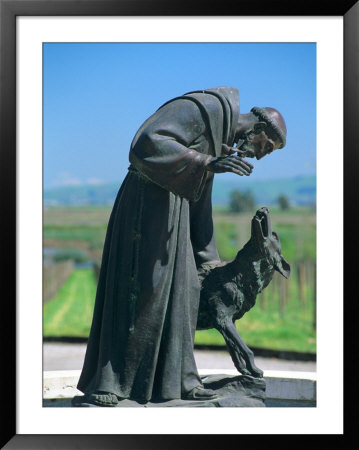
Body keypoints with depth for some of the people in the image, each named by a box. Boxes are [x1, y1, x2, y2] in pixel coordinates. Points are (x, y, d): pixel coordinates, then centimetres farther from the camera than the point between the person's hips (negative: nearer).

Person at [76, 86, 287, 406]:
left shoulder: (220, 144, 19)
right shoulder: (207, 107, -11)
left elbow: (199, 200, 25)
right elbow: (150, 141, -24)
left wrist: (209, 262, 28)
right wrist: (207, 163, -28)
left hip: (174, 206, 10)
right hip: (148, 200, -10)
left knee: (181, 290, 8)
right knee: (134, 292, -8)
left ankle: (176, 379, 13)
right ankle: (105, 382, -2)